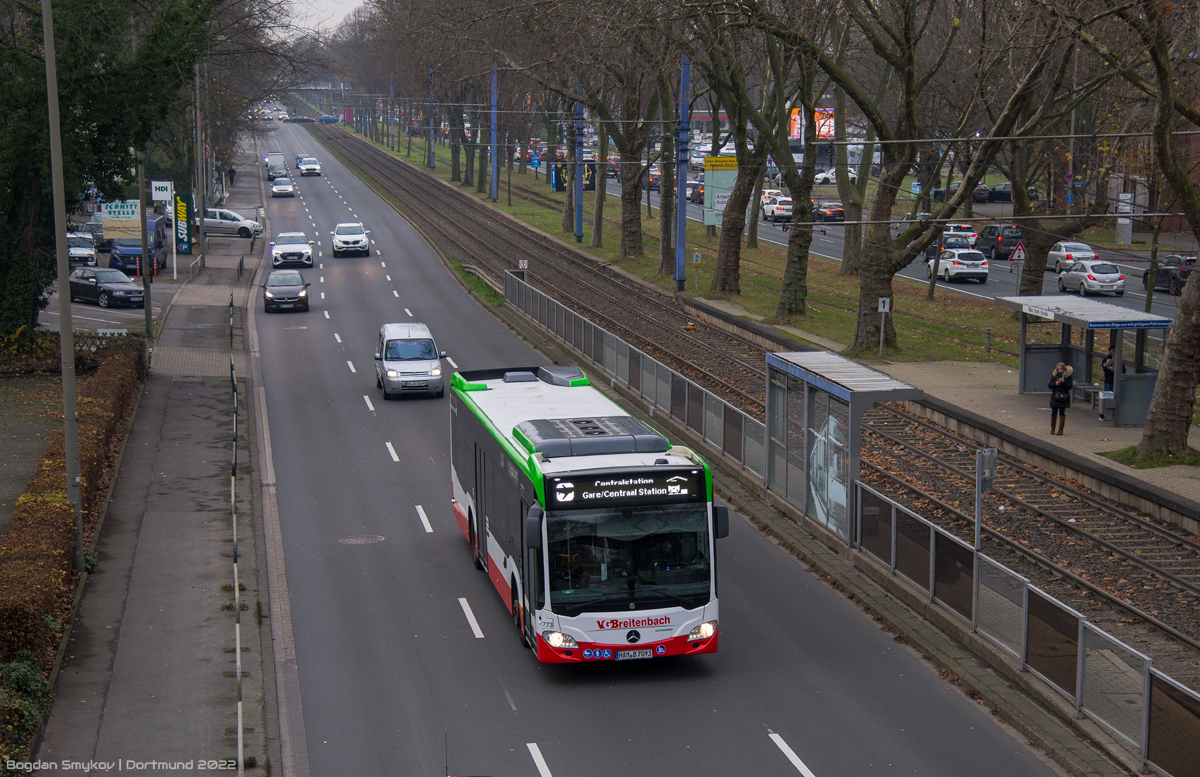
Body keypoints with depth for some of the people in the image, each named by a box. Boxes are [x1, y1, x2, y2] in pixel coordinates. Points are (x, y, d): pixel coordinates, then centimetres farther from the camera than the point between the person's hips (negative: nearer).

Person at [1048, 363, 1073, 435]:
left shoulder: (1068, 376, -1)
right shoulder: (1054, 375, 7)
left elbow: (1070, 386, -8)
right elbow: (1049, 385, 6)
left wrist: (1063, 382, -21)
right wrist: (1055, 383, -13)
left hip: (1064, 397, -3)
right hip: (1055, 397, 3)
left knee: (1062, 413, -1)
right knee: (1053, 413, 4)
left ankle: (1060, 429, 7)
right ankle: (1052, 429, 16)